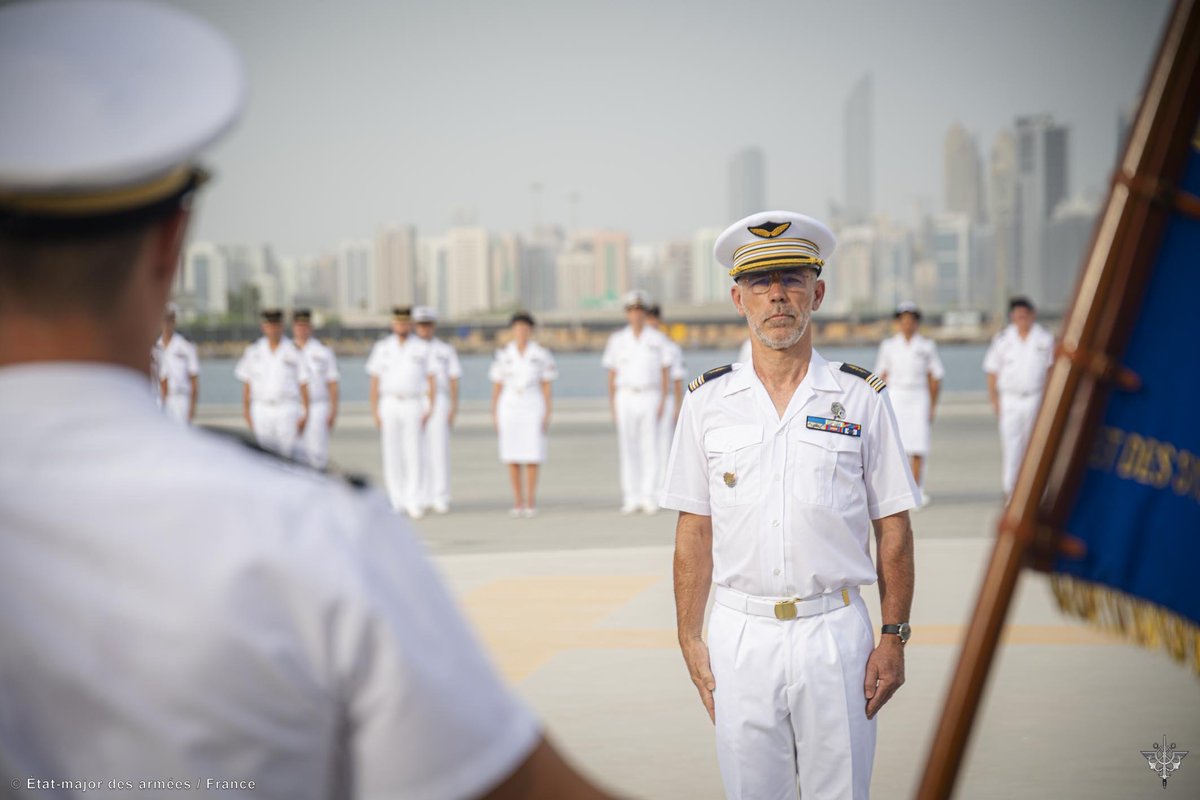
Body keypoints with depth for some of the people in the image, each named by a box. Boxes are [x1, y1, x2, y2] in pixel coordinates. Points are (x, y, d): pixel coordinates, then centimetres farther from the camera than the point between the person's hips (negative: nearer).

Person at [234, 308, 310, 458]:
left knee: (287, 451, -6)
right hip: (261, 410, 2)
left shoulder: (294, 352, 2)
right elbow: (246, 383, 11)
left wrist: (305, 413, -5)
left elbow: (303, 384, 1)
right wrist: (246, 410, 5)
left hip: (287, 410, -2)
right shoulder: (253, 351, 8)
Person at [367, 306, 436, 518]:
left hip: (414, 405, -2)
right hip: (389, 404, 2)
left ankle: (414, 501, -9)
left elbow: (431, 380, 3)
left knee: (414, 454, -8)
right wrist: (374, 410, 1)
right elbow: (374, 380, 8)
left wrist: (429, 409, -6)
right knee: (392, 455, 2)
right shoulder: (382, 347, 8)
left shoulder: (423, 348, 4)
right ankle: (397, 501, 8)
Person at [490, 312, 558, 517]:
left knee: (532, 456, -5)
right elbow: (496, 386, 7)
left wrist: (547, 414, -5)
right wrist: (494, 414, 2)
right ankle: (517, 502, 8)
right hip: (509, 407, 1)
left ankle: (531, 502, 4)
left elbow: (546, 386, 1)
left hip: (533, 407, -1)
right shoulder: (503, 355, 5)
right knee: (512, 457, 1)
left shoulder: (541, 354, 0)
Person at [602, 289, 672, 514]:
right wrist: (612, 403, 3)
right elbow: (612, 374, 9)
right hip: (625, 396, 1)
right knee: (627, 448, 0)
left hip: (649, 396, -1)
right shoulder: (617, 340, 7)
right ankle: (632, 497, 5)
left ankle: (649, 497, 0)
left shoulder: (657, 339, 4)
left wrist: (662, 401, -4)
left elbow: (665, 371, 5)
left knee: (650, 447, -3)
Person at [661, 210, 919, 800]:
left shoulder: (861, 398, 3)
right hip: (740, 635, 1)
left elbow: (893, 529, 4)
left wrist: (893, 639, -1)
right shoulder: (706, 402, 5)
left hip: (836, 633, -1)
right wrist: (690, 641, 1)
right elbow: (694, 533, 6)